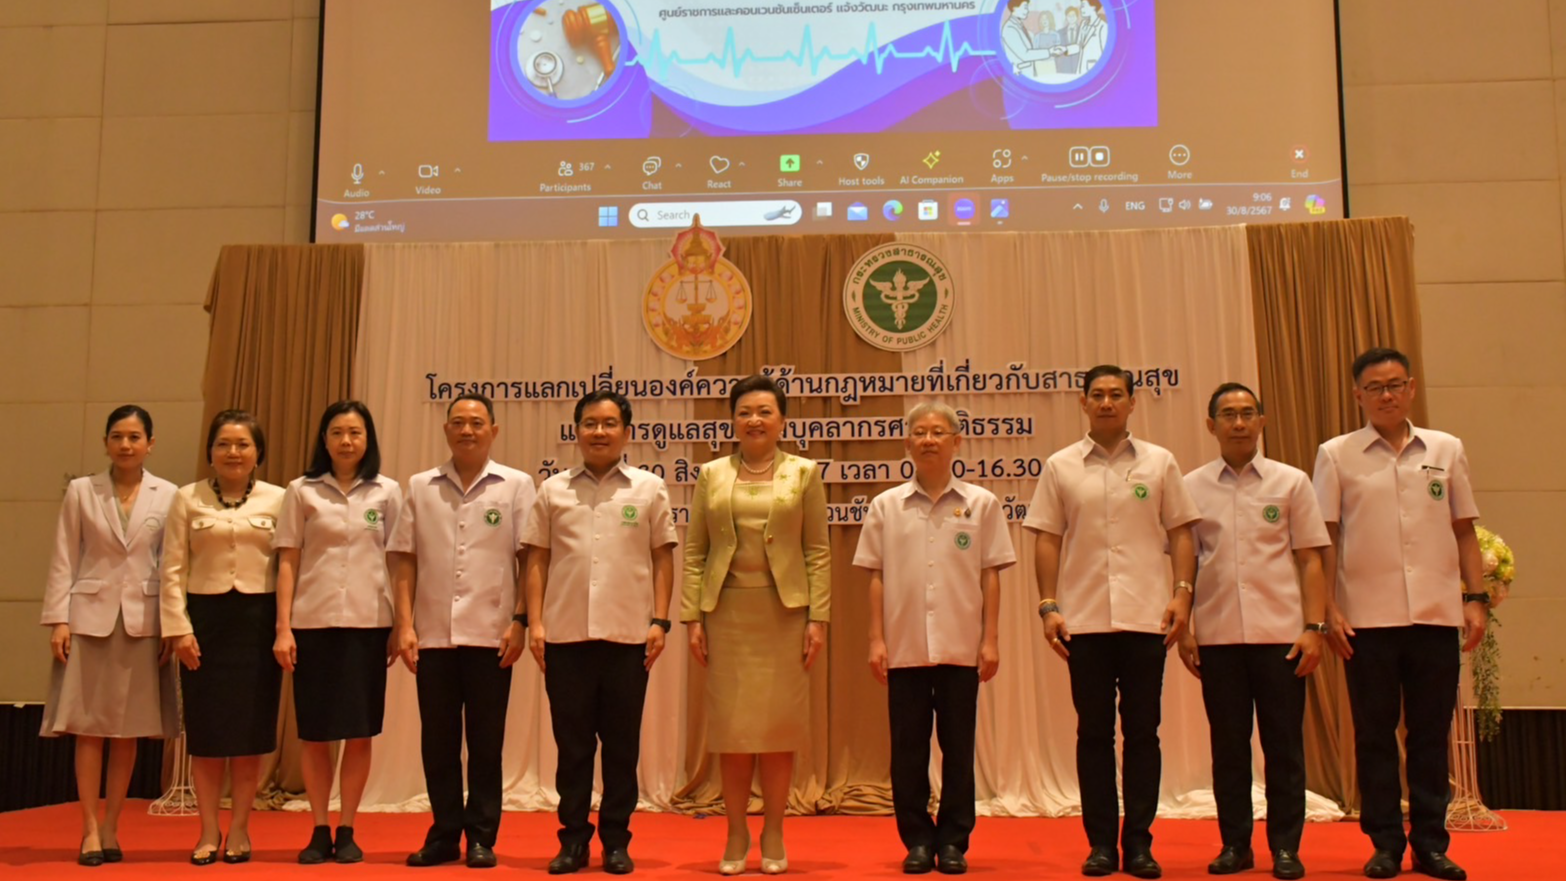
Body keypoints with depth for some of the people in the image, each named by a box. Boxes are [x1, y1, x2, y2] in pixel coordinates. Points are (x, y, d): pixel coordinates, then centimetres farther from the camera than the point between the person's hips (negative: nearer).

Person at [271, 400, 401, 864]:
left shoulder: (387, 492, 5)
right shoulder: (301, 491, 4)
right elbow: (288, 562, 3)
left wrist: (401, 627, 0)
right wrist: (283, 628, -4)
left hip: (368, 624, 0)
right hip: (313, 623, 0)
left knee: (360, 733, 4)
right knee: (315, 733, 4)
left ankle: (346, 831, 15)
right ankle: (319, 831, 17)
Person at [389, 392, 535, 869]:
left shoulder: (516, 486, 2)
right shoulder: (421, 487, 8)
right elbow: (404, 561, 6)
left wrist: (520, 621, -7)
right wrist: (404, 624, -1)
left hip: (491, 634, -2)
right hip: (433, 634, 2)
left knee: (485, 742, 5)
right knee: (437, 741, 8)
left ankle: (481, 837, 15)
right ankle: (443, 834, 19)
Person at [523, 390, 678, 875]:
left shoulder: (649, 488, 5)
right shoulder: (553, 490, 7)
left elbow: (662, 559, 5)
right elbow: (537, 560, 7)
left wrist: (660, 621, -2)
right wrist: (535, 623, -1)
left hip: (628, 635, -1)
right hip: (565, 635, 1)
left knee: (622, 743, 6)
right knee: (572, 743, 7)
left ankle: (616, 840, 17)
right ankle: (573, 837, 18)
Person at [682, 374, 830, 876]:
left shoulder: (804, 473, 4)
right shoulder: (711, 475, 7)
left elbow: (818, 551, 1)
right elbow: (694, 552, 5)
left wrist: (818, 618, -6)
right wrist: (692, 617, -2)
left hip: (784, 611, -1)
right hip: (727, 612, 1)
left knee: (779, 723, 3)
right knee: (731, 725, 3)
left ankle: (773, 835, 17)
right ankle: (736, 835, 16)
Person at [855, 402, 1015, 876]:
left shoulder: (981, 503, 3)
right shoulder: (886, 506, 4)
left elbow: (990, 575, 3)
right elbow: (876, 577, 5)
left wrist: (990, 639, -1)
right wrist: (876, 639, 0)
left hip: (960, 647, 0)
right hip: (904, 647, 1)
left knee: (958, 747, 6)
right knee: (908, 748, 6)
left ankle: (953, 841, 17)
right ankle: (917, 839, 18)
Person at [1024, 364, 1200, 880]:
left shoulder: (1159, 463, 6)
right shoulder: (1060, 467, 5)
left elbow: (1180, 532, 7)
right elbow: (1047, 540, 5)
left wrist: (1183, 592, -4)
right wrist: (1048, 606, -2)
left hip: (1145, 618, 0)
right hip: (1084, 620, 0)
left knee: (1142, 731, 4)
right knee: (1094, 731, 5)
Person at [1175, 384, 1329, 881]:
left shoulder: (1291, 482, 4)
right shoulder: (1192, 487, 6)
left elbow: (1310, 559, 4)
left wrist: (1314, 626, -4)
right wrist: (1183, 628, 3)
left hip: (1280, 633, -1)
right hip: (1217, 635, 1)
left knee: (1283, 743, 3)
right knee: (1228, 745, 6)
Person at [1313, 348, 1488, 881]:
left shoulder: (1446, 450, 9)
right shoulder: (1336, 455, 2)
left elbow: (1464, 531, 11)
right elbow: (1323, 538, 1)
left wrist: (1474, 598, 4)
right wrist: (1328, 610, -5)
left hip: (1437, 615, 2)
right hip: (1368, 617, -1)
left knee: (1431, 733, 6)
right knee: (1375, 735, 4)